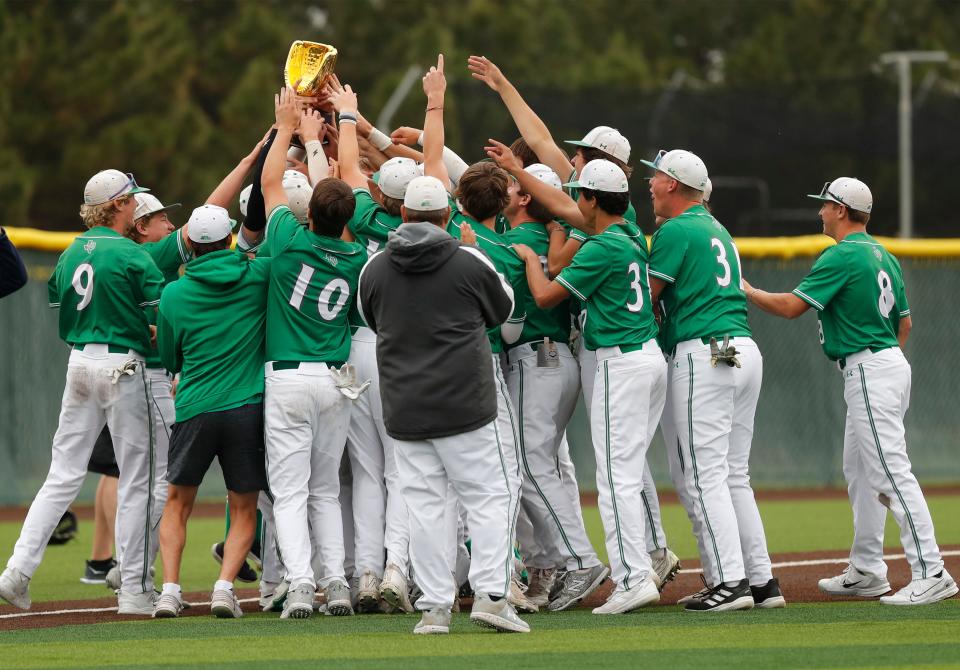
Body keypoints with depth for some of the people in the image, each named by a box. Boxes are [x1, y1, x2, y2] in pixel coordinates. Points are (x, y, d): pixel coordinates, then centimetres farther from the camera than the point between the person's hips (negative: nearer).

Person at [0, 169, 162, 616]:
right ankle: (134, 590, 3)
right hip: (122, 368, -6)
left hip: (79, 363, 6)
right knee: (136, 479, 1)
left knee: (63, 475, 8)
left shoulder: (71, 253, 10)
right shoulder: (132, 257, -12)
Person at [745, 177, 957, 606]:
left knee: (890, 473, -13)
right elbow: (905, 322, 20)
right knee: (858, 471, 17)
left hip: (869, 374, -10)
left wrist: (747, 292, -2)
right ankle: (866, 571, 22)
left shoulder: (842, 257, -14)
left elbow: (792, 306, -15)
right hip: (889, 360, 10)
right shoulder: (883, 256, 15)